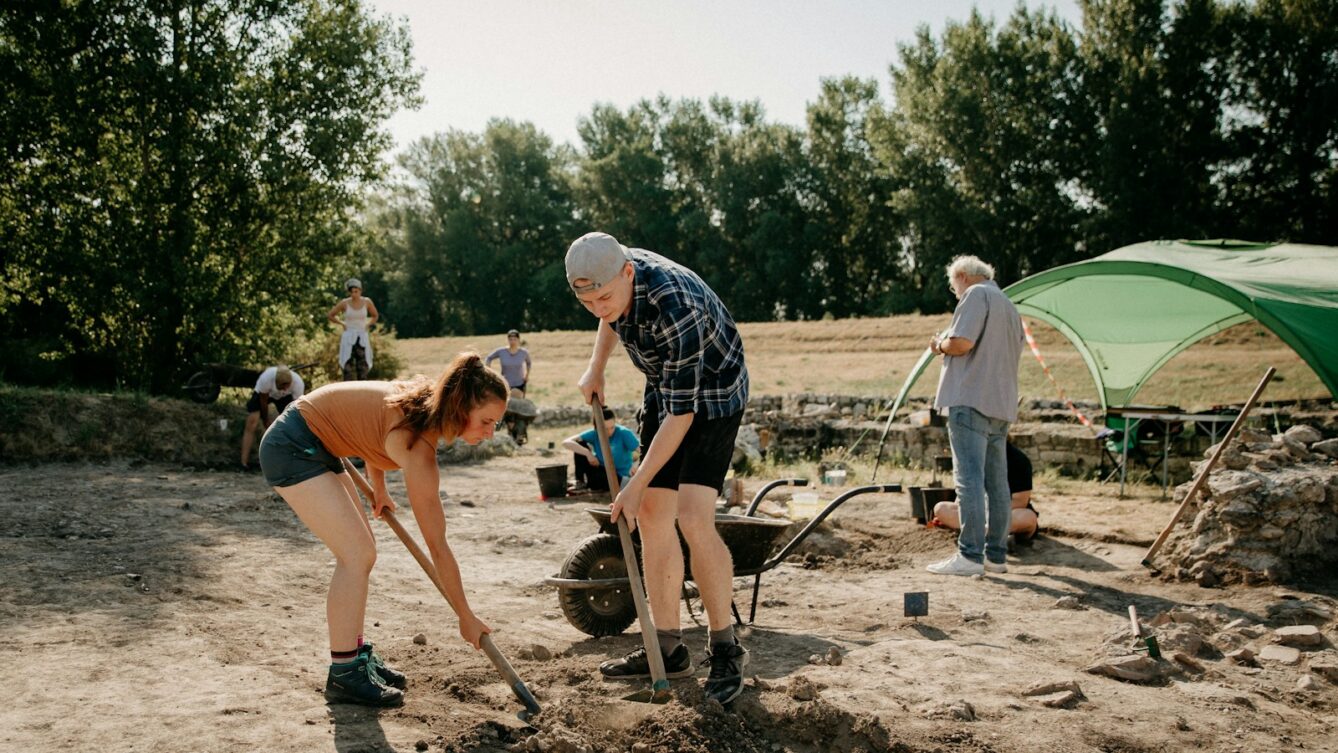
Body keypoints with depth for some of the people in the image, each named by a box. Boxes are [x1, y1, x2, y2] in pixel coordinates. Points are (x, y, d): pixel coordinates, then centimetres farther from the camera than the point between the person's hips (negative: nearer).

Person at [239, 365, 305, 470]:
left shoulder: (298, 383, -38)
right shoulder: (266, 377, -42)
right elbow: (263, 401, -23)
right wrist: (266, 421, -9)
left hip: (284, 396, 2)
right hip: (263, 394, -2)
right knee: (252, 424, -15)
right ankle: (244, 463, -12)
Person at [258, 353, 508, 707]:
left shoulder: (425, 399, -5)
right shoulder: (419, 448, -28)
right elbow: (438, 548, -22)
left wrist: (378, 489, 19)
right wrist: (466, 617, -13)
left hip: (316, 447, 10)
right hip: (291, 448, -10)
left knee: (360, 551, 11)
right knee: (357, 552, -13)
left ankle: (356, 654, 22)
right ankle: (344, 675, -4)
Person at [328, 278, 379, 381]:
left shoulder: (367, 302, -1)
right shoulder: (344, 303, -4)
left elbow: (375, 316, 17)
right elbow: (330, 315, 8)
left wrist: (368, 325, 4)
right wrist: (342, 323, 3)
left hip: (362, 338, 2)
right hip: (348, 338, -2)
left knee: (363, 368, 1)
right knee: (348, 367, -7)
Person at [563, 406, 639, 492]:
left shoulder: (624, 433, -17)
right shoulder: (594, 434, -9)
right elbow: (566, 442, -17)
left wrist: (635, 465, -42)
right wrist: (588, 453, -29)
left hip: (620, 478, -4)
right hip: (602, 472, 4)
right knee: (580, 445, -13)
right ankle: (580, 484, -11)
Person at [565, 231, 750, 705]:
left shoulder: (675, 308, -37)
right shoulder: (610, 276, -12)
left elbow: (681, 412, -31)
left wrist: (637, 485, -27)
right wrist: (596, 368, 5)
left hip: (711, 392, -8)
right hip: (663, 388, 8)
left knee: (692, 516, -20)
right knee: (652, 516, 3)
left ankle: (725, 650, -4)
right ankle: (668, 649, 11)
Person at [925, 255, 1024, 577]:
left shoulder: (976, 294, -4)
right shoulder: (1009, 306, 25)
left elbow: (962, 342, -18)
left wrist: (940, 345, 4)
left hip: (971, 400, -9)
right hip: (1001, 404, 9)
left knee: (969, 478, -10)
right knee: (996, 481, 10)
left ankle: (970, 556, -12)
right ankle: (996, 555, 14)